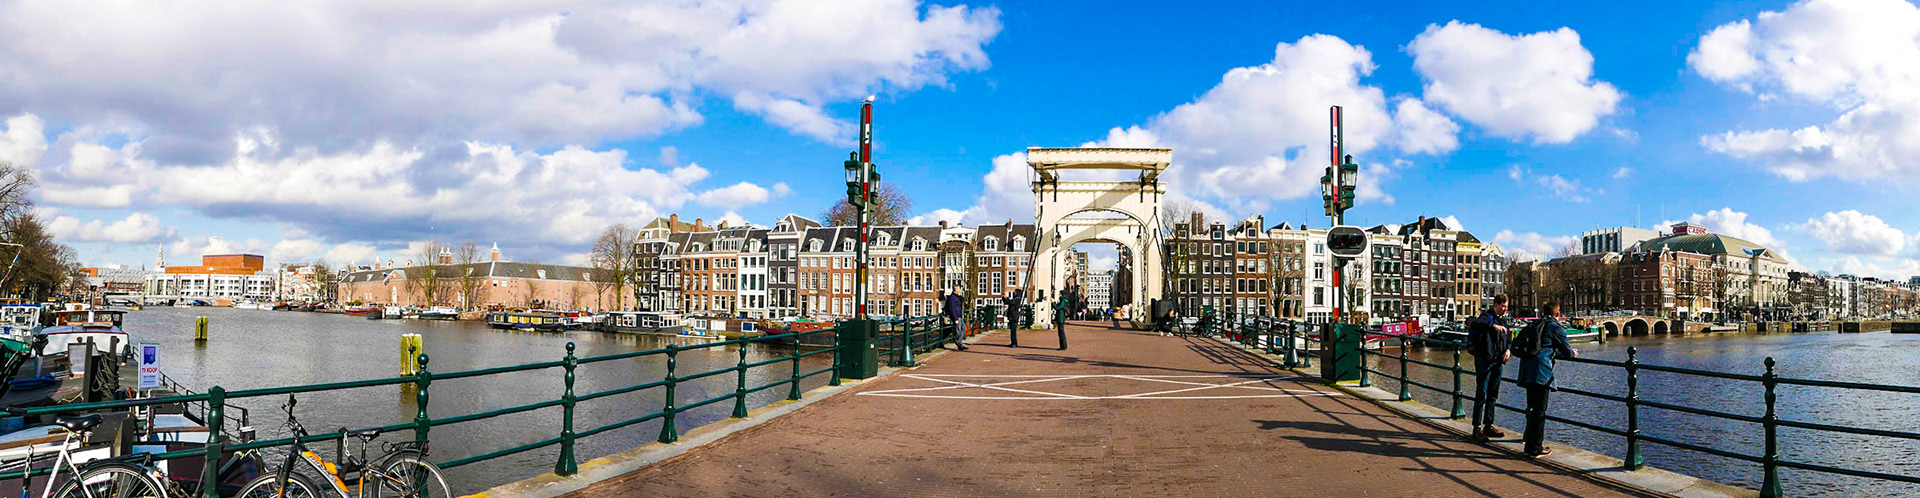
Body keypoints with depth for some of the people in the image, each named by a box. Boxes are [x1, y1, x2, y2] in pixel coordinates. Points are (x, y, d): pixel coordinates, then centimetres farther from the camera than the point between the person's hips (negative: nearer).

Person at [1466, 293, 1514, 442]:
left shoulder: (1503, 320, 17)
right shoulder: (1487, 316, -8)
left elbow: (1508, 337, 25)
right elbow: (1475, 324, -30)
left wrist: (1508, 349, 4)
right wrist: (1493, 326, -43)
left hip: (1498, 361, 8)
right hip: (1484, 359, -8)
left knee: (1493, 395, 13)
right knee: (1481, 395, -7)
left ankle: (1488, 426, 21)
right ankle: (1477, 428, -5)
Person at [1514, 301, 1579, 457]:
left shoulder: (1536, 325, 21)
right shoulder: (1556, 327, 0)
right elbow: (1566, 351, 3)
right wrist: (1573, 354, 26)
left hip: (1527, 370, 7)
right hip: (1541, 371, -7)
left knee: (1532, 408, 17)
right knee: (1540, 410, -3)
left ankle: (1530, 443, 25)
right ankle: (1536, 448, 0)